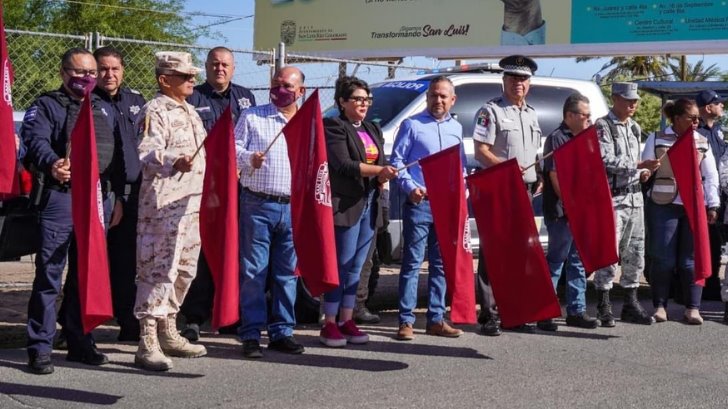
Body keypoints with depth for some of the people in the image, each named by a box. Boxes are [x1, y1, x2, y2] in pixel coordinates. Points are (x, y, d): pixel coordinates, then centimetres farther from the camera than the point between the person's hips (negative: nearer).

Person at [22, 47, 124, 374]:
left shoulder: (104, 109, 21)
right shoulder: (46, 106, 3)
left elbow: (116, 156, 22)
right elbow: (36, 140, -16)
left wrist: (117, 196, 15)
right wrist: (51, 163, -37)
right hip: (60, 198, -5)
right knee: (49, 274, -6)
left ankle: (80, 342, 21)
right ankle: (40, 348, -1)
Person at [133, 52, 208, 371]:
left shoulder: (190, 113, 21)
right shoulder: (154, 111, -8)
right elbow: (147, 154, -22)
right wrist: (174, 162, -39)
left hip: (193, 203, 9)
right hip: (163, 204, -9)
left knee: (184, 270, 14)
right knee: (159, 270, -11)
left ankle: (168, 333, 26)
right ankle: (147, 343, -9)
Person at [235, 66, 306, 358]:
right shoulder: (252, 117, 8)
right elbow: (234, 147, 1)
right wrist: (249, 158, -19)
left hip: (294, 207, 3)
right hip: (258, 205, -3)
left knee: (287, 273, 7)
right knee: (254, 271, -3)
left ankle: (282, 332, 15)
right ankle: (251, 334, 2)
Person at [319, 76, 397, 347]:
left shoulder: (373, 130, 20)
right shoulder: (334, 128, -5)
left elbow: (380, 163, 23)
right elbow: (343, 164, -16)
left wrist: (382, 178, 0)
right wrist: (378, 170, -23)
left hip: (369, 205, 7)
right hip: (345, 205, -7)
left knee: (356, 266, 9)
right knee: (342, 266, -6)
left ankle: (346, 320, 15)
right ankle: (329, 324, -1)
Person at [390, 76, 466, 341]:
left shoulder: (457, 128, 17)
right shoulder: (412, 125, 3)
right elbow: (396, 160, -1)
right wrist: (410, 187, -14)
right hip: (419, 203, -5)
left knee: (441, 264, 8)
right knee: (412, 262, -4)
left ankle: (436, 319, 15)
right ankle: (406, 321, -1)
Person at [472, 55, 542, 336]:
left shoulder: (531, 114, 18)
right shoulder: (491, 111, -4)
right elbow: (481, 151, -12)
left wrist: (537, 178, 11)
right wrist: (505, 166, -25)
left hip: (525, 189, 7)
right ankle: (488, 314, -3)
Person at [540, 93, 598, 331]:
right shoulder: (557, 139, -10)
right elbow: (555, 176, -16)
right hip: (561, 213, -9)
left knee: (578, 262, 12)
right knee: (556, 261, -5)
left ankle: (576, 311, 19)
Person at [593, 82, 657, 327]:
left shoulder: (634, 128, 18)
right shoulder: (603, 127, -7)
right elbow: (606, 161, -18)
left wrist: (642, 172, 7)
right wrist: (639, 166, -22)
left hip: (634, 197, 8)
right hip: (612, 198, -8)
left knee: (635, 253, 10)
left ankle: (630, 304, 19)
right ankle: (604, 308, 0)